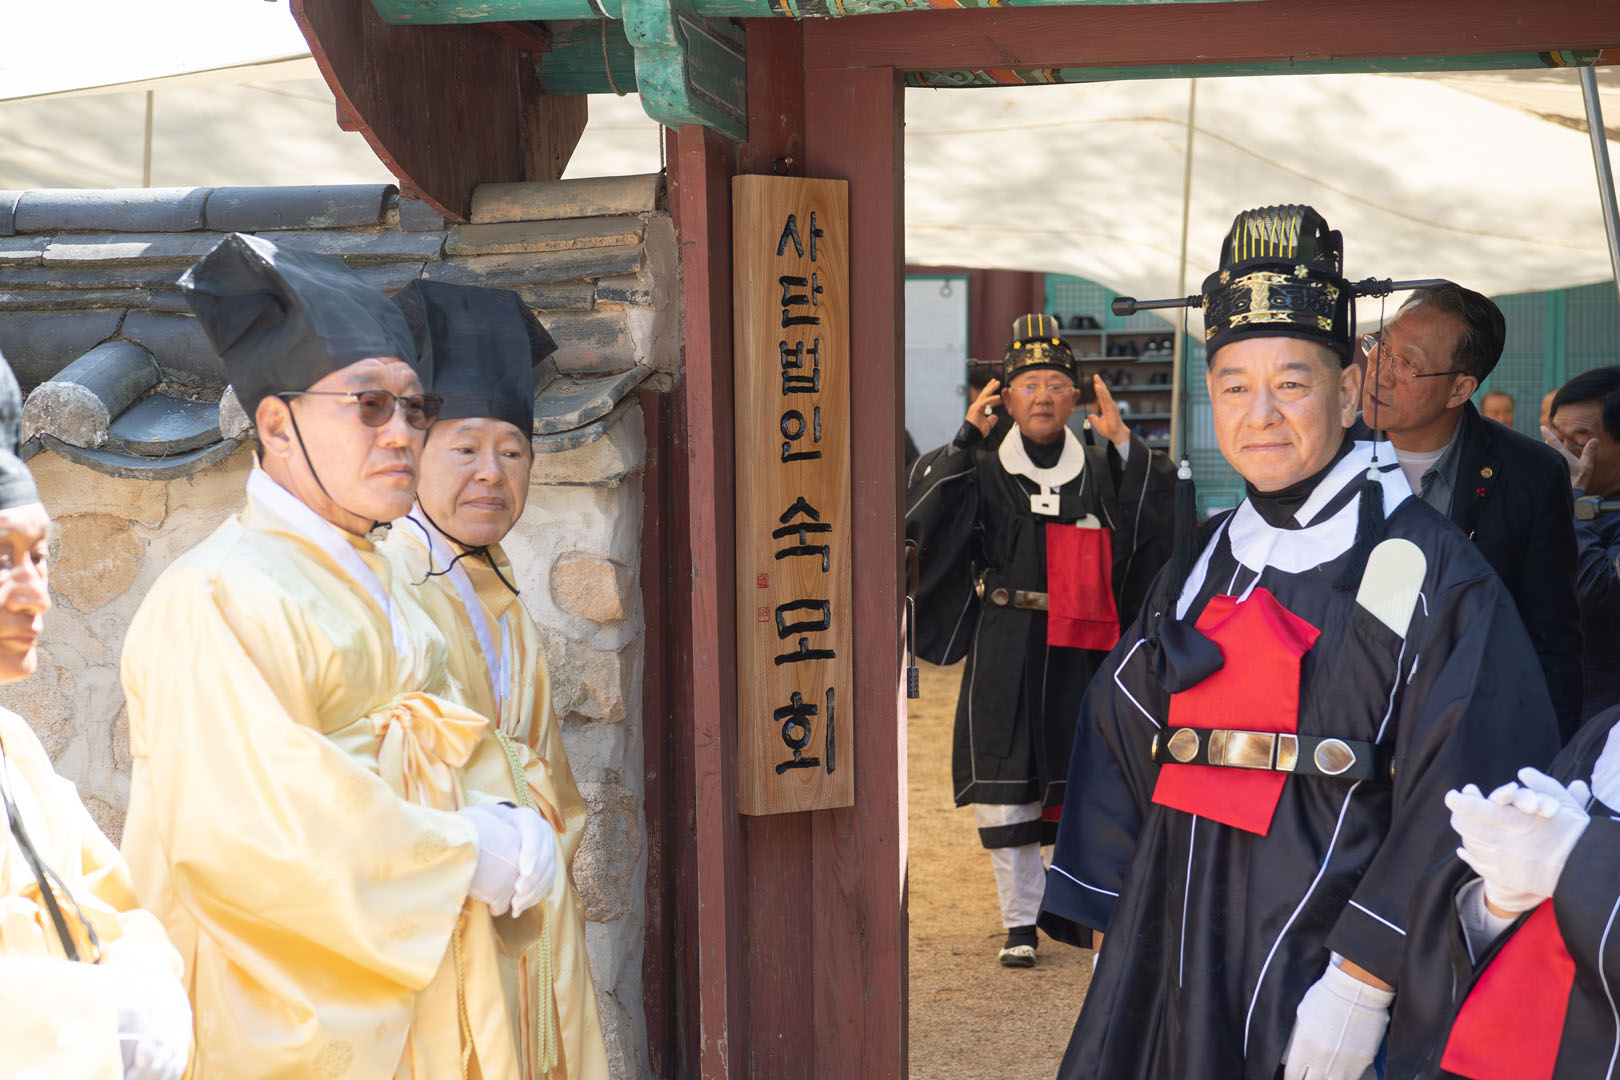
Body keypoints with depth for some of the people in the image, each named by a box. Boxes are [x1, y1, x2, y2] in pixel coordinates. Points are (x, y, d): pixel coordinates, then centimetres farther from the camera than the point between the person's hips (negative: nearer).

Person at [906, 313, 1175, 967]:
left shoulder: (1102, 473, 10)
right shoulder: (982, 474, 5)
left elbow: (1159, 528, -5)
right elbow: (920, 518, -11)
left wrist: (1124, 444, -8)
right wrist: (966, 440, -11)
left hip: (1085, 653, 1)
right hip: (1004, 655, -1)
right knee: (1005, 791, 1)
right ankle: (1020, 924, 14)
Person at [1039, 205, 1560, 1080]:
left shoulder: (1428, 571, -8)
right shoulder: (1204, 563, 9)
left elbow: (1468, 801, -14)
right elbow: (1120, 739, 10)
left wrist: (1365, 981, -18)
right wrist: (1110, 938, 5)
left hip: (1318, 982, -5)